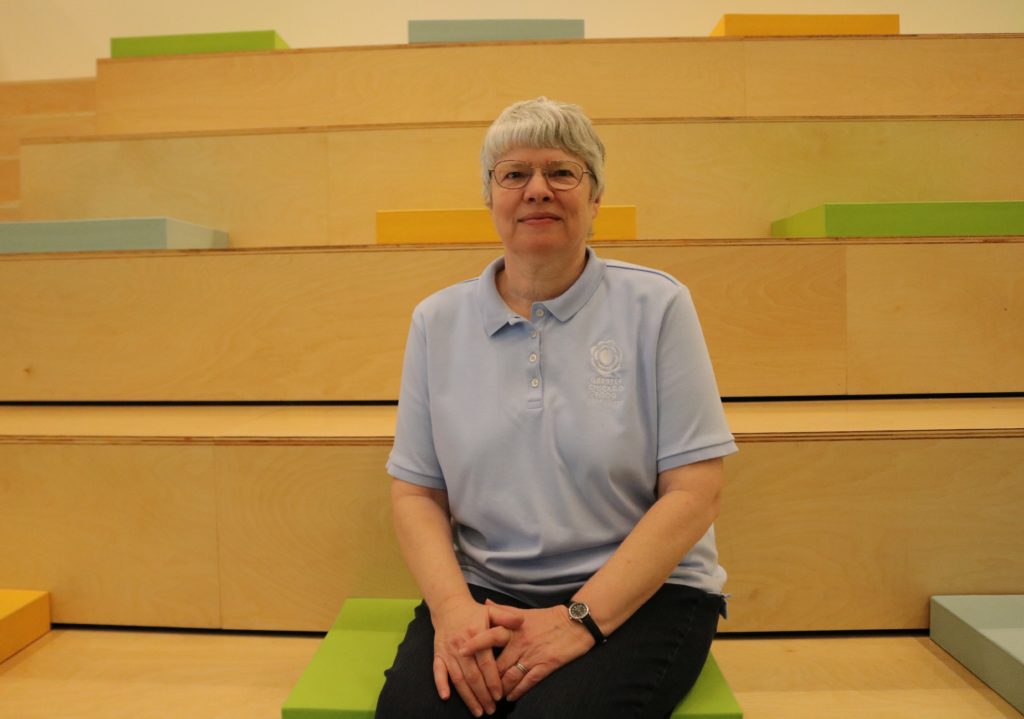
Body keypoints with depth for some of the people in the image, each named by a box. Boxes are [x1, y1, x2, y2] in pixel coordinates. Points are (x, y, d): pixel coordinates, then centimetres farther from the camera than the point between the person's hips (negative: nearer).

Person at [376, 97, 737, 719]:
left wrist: (582, 617, -15)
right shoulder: (438, 320, 6)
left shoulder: (656, 305, -2)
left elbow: (695, 490, -6)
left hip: (640, 592, -1)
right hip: (483, 591, 2)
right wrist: (452, 605, -12)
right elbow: (415, 490, 6)